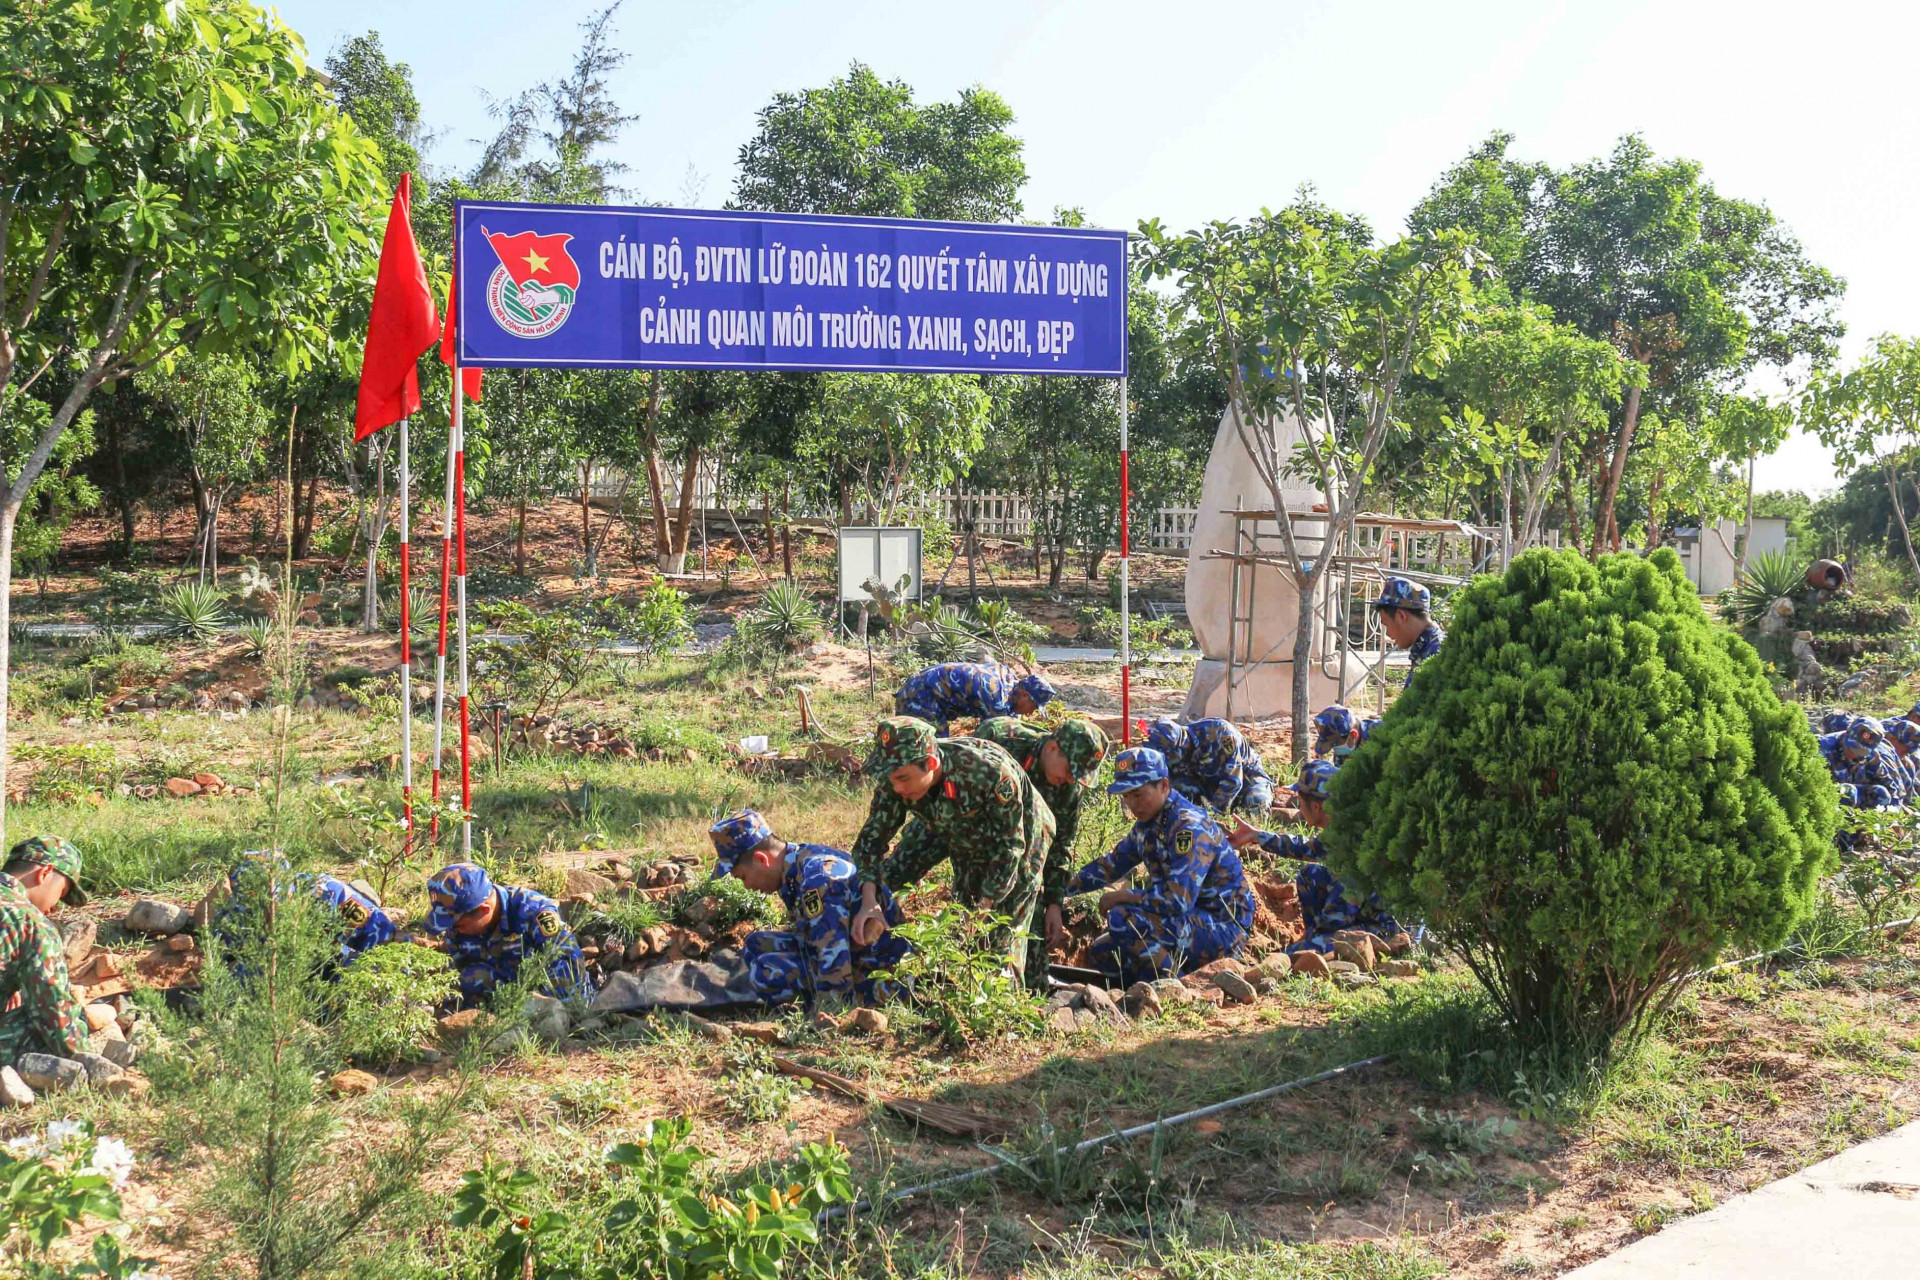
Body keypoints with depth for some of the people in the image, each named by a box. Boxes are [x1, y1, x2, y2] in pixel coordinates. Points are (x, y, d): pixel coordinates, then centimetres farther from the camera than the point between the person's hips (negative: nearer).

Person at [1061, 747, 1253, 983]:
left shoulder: (1190, 827, -23)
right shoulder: (1147, 824, 7)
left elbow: (1179, 900, -32)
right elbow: (1112, 864, 22)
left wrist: (1123, 896, -18)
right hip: (1188, 921, 10)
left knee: (1123, 917, -26)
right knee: (1101, 952, 10)